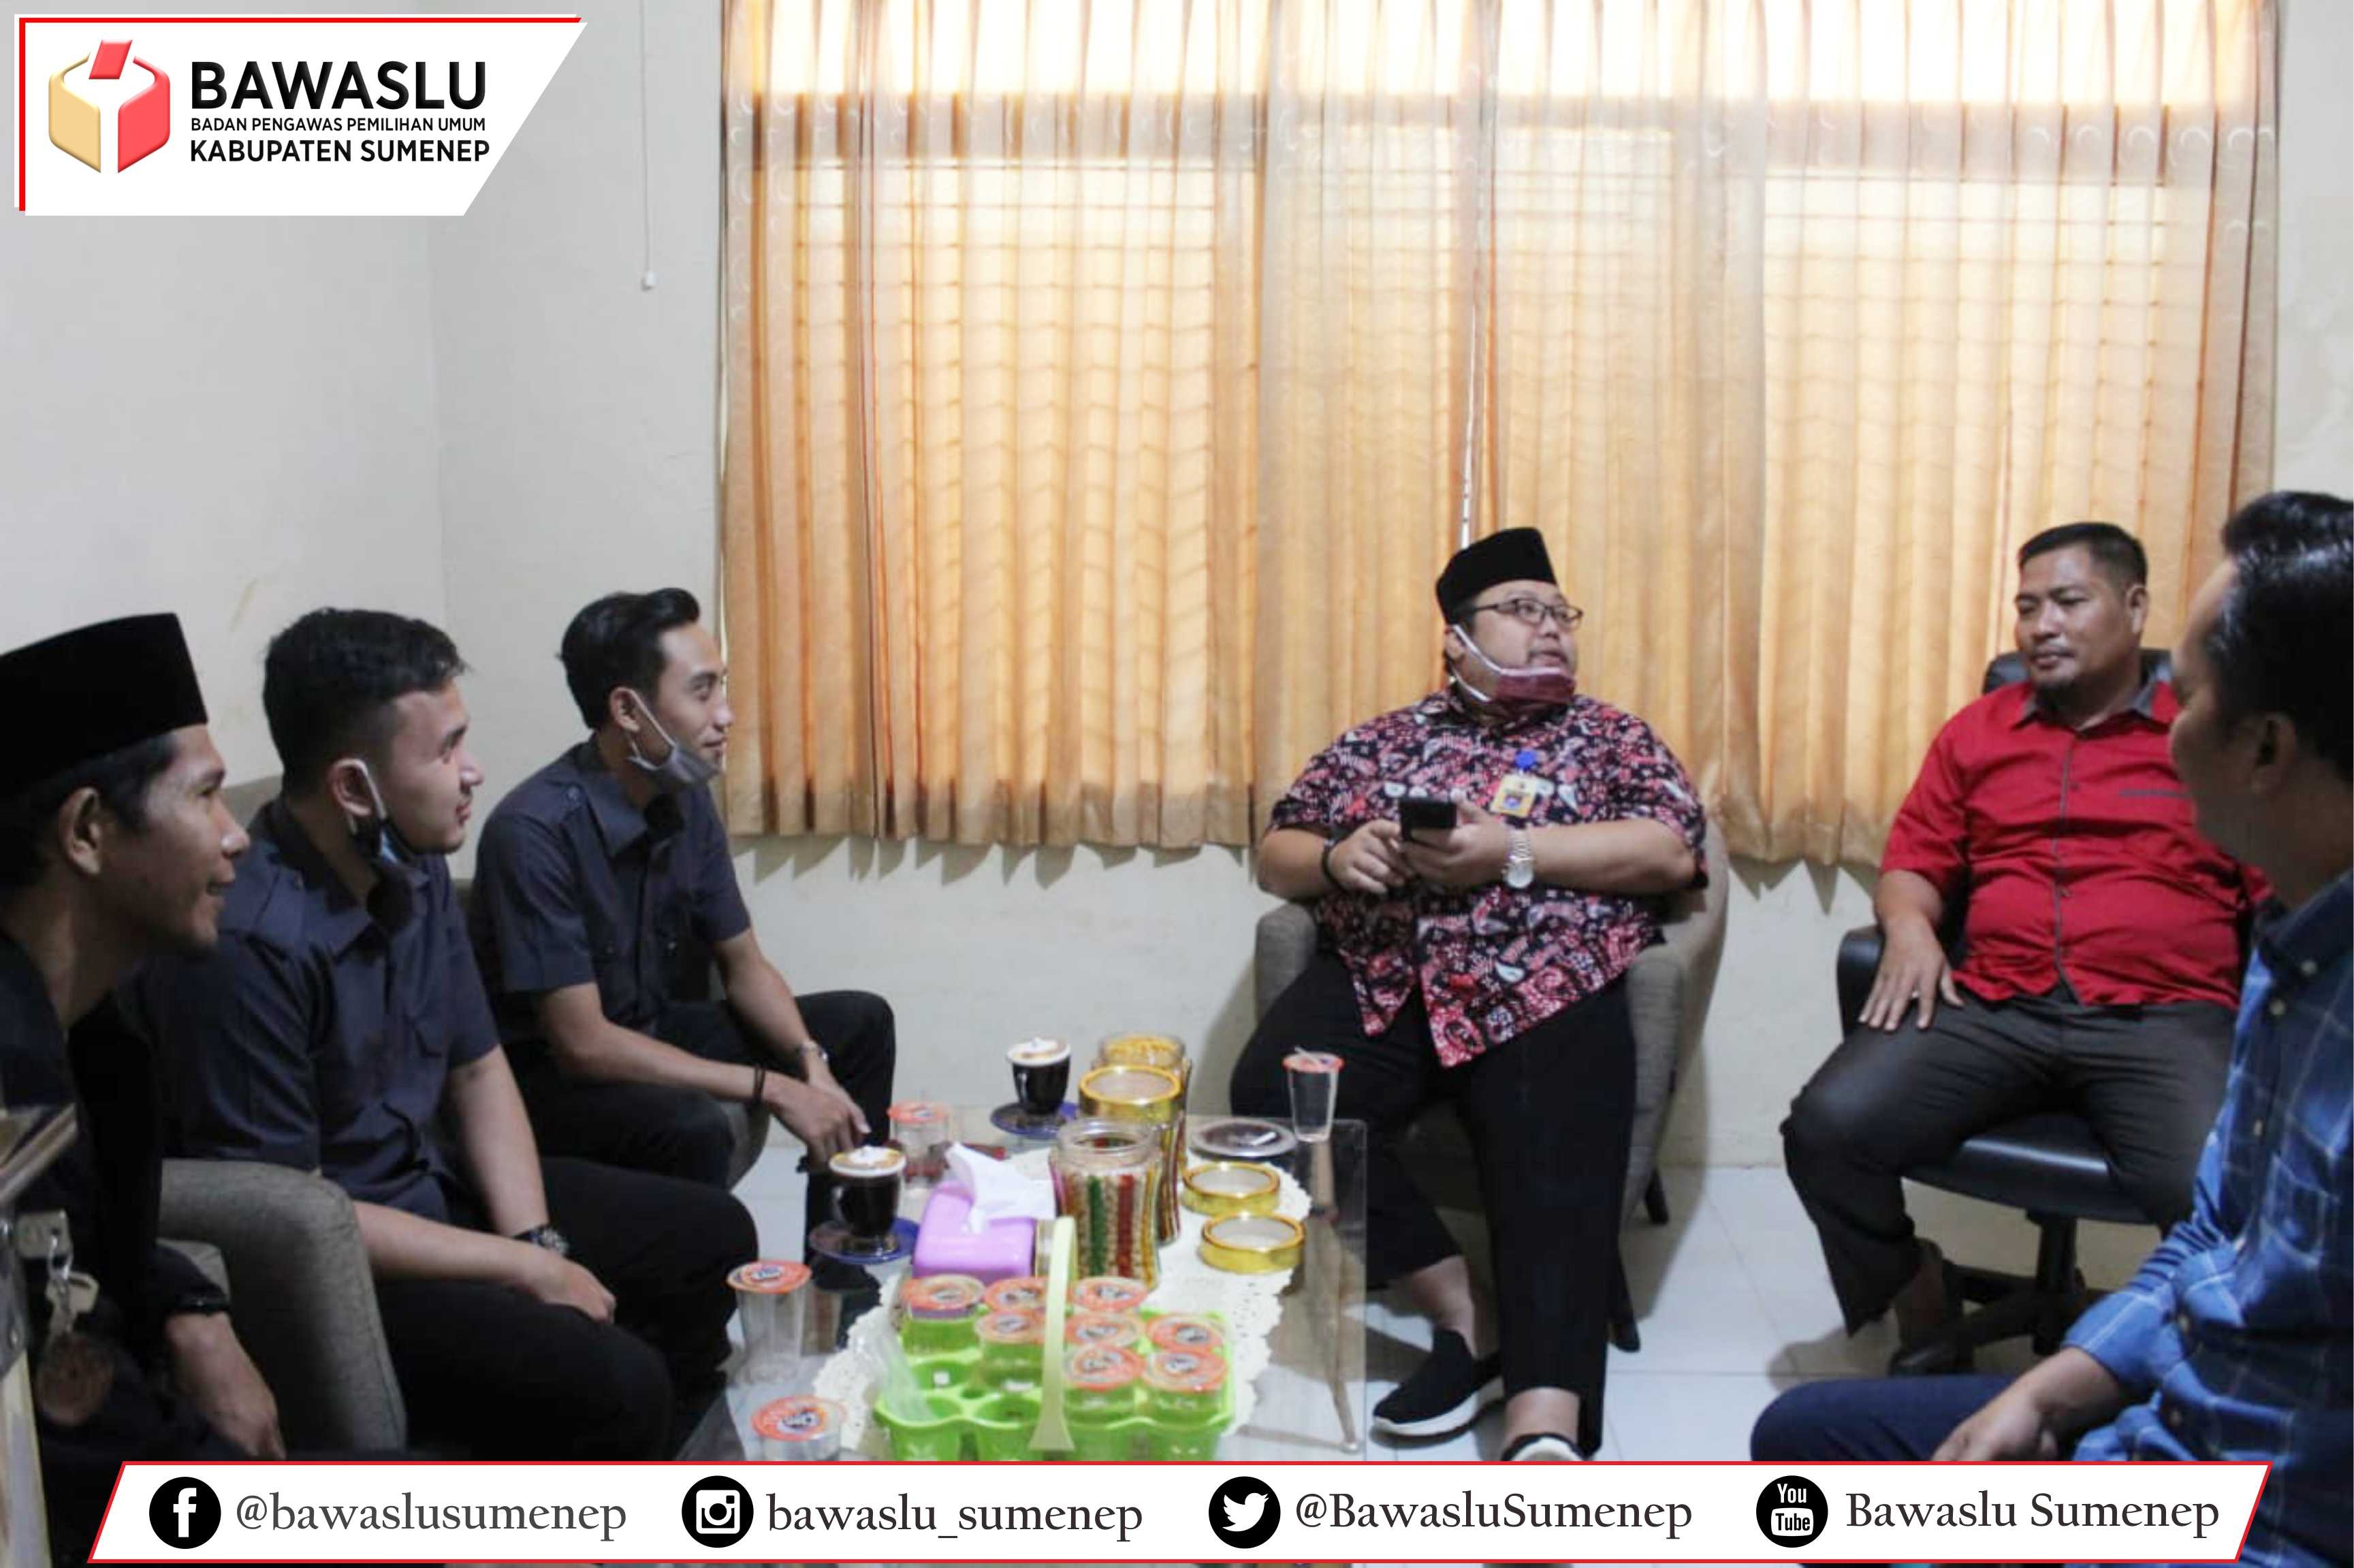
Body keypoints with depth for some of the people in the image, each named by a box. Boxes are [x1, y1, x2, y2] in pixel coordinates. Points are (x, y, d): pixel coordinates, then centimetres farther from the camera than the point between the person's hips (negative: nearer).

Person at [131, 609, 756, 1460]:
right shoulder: (244, 942, -29)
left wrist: (539, 1240, -8)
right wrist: (525, 1270, -18)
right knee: (614, 1388, -26)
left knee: (711, 1236, 12)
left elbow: (478, 1072, 8)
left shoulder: (415, 867, -2)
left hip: (436, 1190, 9)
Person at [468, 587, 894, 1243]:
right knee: (693, 1131, -36)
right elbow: (582, 1042, -28)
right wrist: (772, 1090, -27)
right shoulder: (534, 831, -27)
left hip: (654, 1032, 8)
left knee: (859, 1023, 4)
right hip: (551, 1073, -8)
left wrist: (810, 1062, -13)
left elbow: (744, 966, 6)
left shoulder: (687, 802, -4)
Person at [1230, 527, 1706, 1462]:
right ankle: (1464, 1320, -18)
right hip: (1379, 981, 2)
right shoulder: (1381, 742, 24)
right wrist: (1336, 857, 0)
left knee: (1556, 1166, -31)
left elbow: (1672, 853, 2)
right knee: (1271, 1092, -28)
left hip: (1542, 986, -2)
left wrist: (1510, 851, -8)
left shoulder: (1612, 737, 19)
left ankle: (1544, 1429, -47)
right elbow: (1275, 855, 24)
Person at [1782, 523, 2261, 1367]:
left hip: (2161, 1018, -2)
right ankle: (1919, 1304, 3)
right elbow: (1916, 859, 22)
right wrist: (1909, 927, -1)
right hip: (1990, 1007, 3)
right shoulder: (1978, 730, 21)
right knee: (1827, 1129, -22)